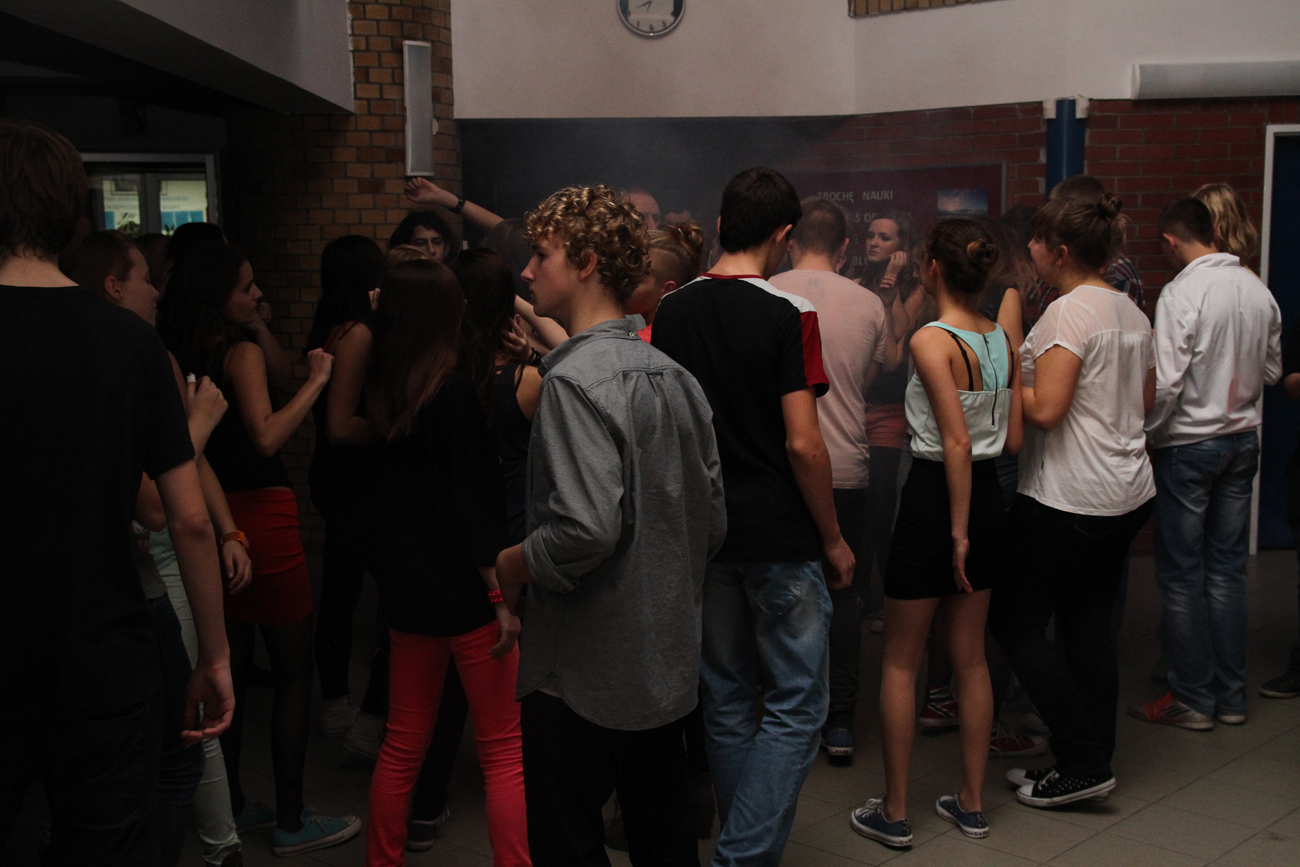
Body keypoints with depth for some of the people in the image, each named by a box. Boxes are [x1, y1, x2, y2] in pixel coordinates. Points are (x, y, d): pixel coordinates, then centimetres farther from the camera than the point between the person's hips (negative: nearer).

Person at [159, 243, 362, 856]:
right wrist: (317, 379, -16)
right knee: (293, 672, 2)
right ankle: (291, 822, 8)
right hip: (262, 518, -7)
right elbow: (267, 435, -25)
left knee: (232, 668, 17)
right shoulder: (243, 352, -13)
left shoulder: (180, 358, 6)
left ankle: (233, 806, 27)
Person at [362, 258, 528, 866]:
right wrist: (502, 597, -13)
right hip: (464, 595, -7)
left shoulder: (381, 392, 4)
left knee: (403, 745, 17)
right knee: (504, 750, 2)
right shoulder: (455, 392, -15)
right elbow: (471, 507, -17)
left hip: (407, 591, 7)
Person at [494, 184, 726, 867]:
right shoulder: (674, 375, 6)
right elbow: (713, 520, 10)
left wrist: (512, 565, -11)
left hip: (582, 677, -8)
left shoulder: (574, 380, -19)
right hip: (668, 666, 8)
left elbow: (587, 527, -29)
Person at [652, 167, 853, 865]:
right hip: (781, 536, -5)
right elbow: (803, 444, -16)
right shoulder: (787, 314, -13)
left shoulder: (671, 312, 3)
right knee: (796, 706, 4)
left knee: (727, 702, 15)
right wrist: (834, 539, -5)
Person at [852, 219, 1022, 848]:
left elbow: (957, 443, -22)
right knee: (970, 659, 16)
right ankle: (971, 804, 25)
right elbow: (1014, 440, 5)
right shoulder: (1004, 340, 3)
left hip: (936, 496, -7)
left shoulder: (931, 340, -17)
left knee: (900, 663, 7)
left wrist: (958, 531, -17)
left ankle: (893, 813, 15)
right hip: (987, 496, 7)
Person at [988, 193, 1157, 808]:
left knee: (1015, 621, 1)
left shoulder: (1069, 312, -15)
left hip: (1069, 499, -9)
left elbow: (1045, 410, -21)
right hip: (1130, 492, 9)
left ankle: (1083, 763, 4)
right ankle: (1089, 764, 19)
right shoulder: (1132, 312, 12)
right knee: (1089, 626, 13)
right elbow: (1145, 401, 20)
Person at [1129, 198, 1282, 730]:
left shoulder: (1183, 293, -16)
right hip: (1244, 440, 6)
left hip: (1189, 445, -6)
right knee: (1227, 570, 13)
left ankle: (1192, 699, 11)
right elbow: (1272, 370, 12)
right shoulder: (1258, 290, 3)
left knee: (1182, 575, 3)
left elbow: (1166, 382, -20)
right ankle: (1230, 696, 20)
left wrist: (1144, 436, -6)